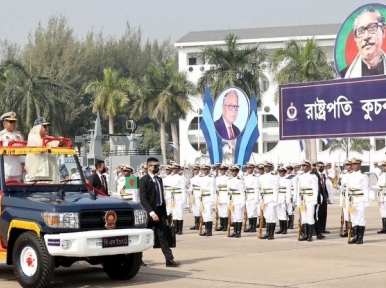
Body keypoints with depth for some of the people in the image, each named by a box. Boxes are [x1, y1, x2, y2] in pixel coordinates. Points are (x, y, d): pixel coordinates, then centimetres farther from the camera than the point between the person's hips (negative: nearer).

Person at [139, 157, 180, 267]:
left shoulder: (159, 179, 14)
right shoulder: (144, 180, -9)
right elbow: (143, 199, -16)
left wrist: (164, 212, 9)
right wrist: (151, 213, -23)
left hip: (160, 211, 6)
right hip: (150, 213, -6)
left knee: (163, 236, 2)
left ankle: (169, 259, -1)